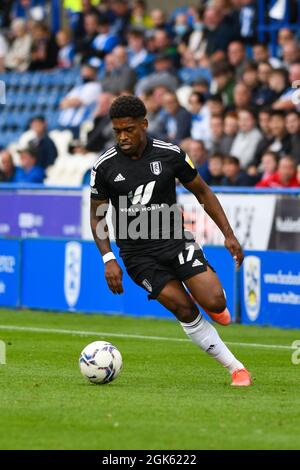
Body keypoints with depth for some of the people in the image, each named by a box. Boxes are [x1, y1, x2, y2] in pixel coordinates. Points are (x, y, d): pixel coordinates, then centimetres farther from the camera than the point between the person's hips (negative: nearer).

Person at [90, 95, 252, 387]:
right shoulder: (104, 167, -6)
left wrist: (228, 235, 1)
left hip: (175, 242, 0)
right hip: (138, 255, 0)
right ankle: (236, 369, 0)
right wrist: (108, 259, -9)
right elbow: (97, 217, 3)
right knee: (186, 312, -11)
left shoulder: (170, 154, -6)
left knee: (215, 304, -16)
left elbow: (202, 192, 6)